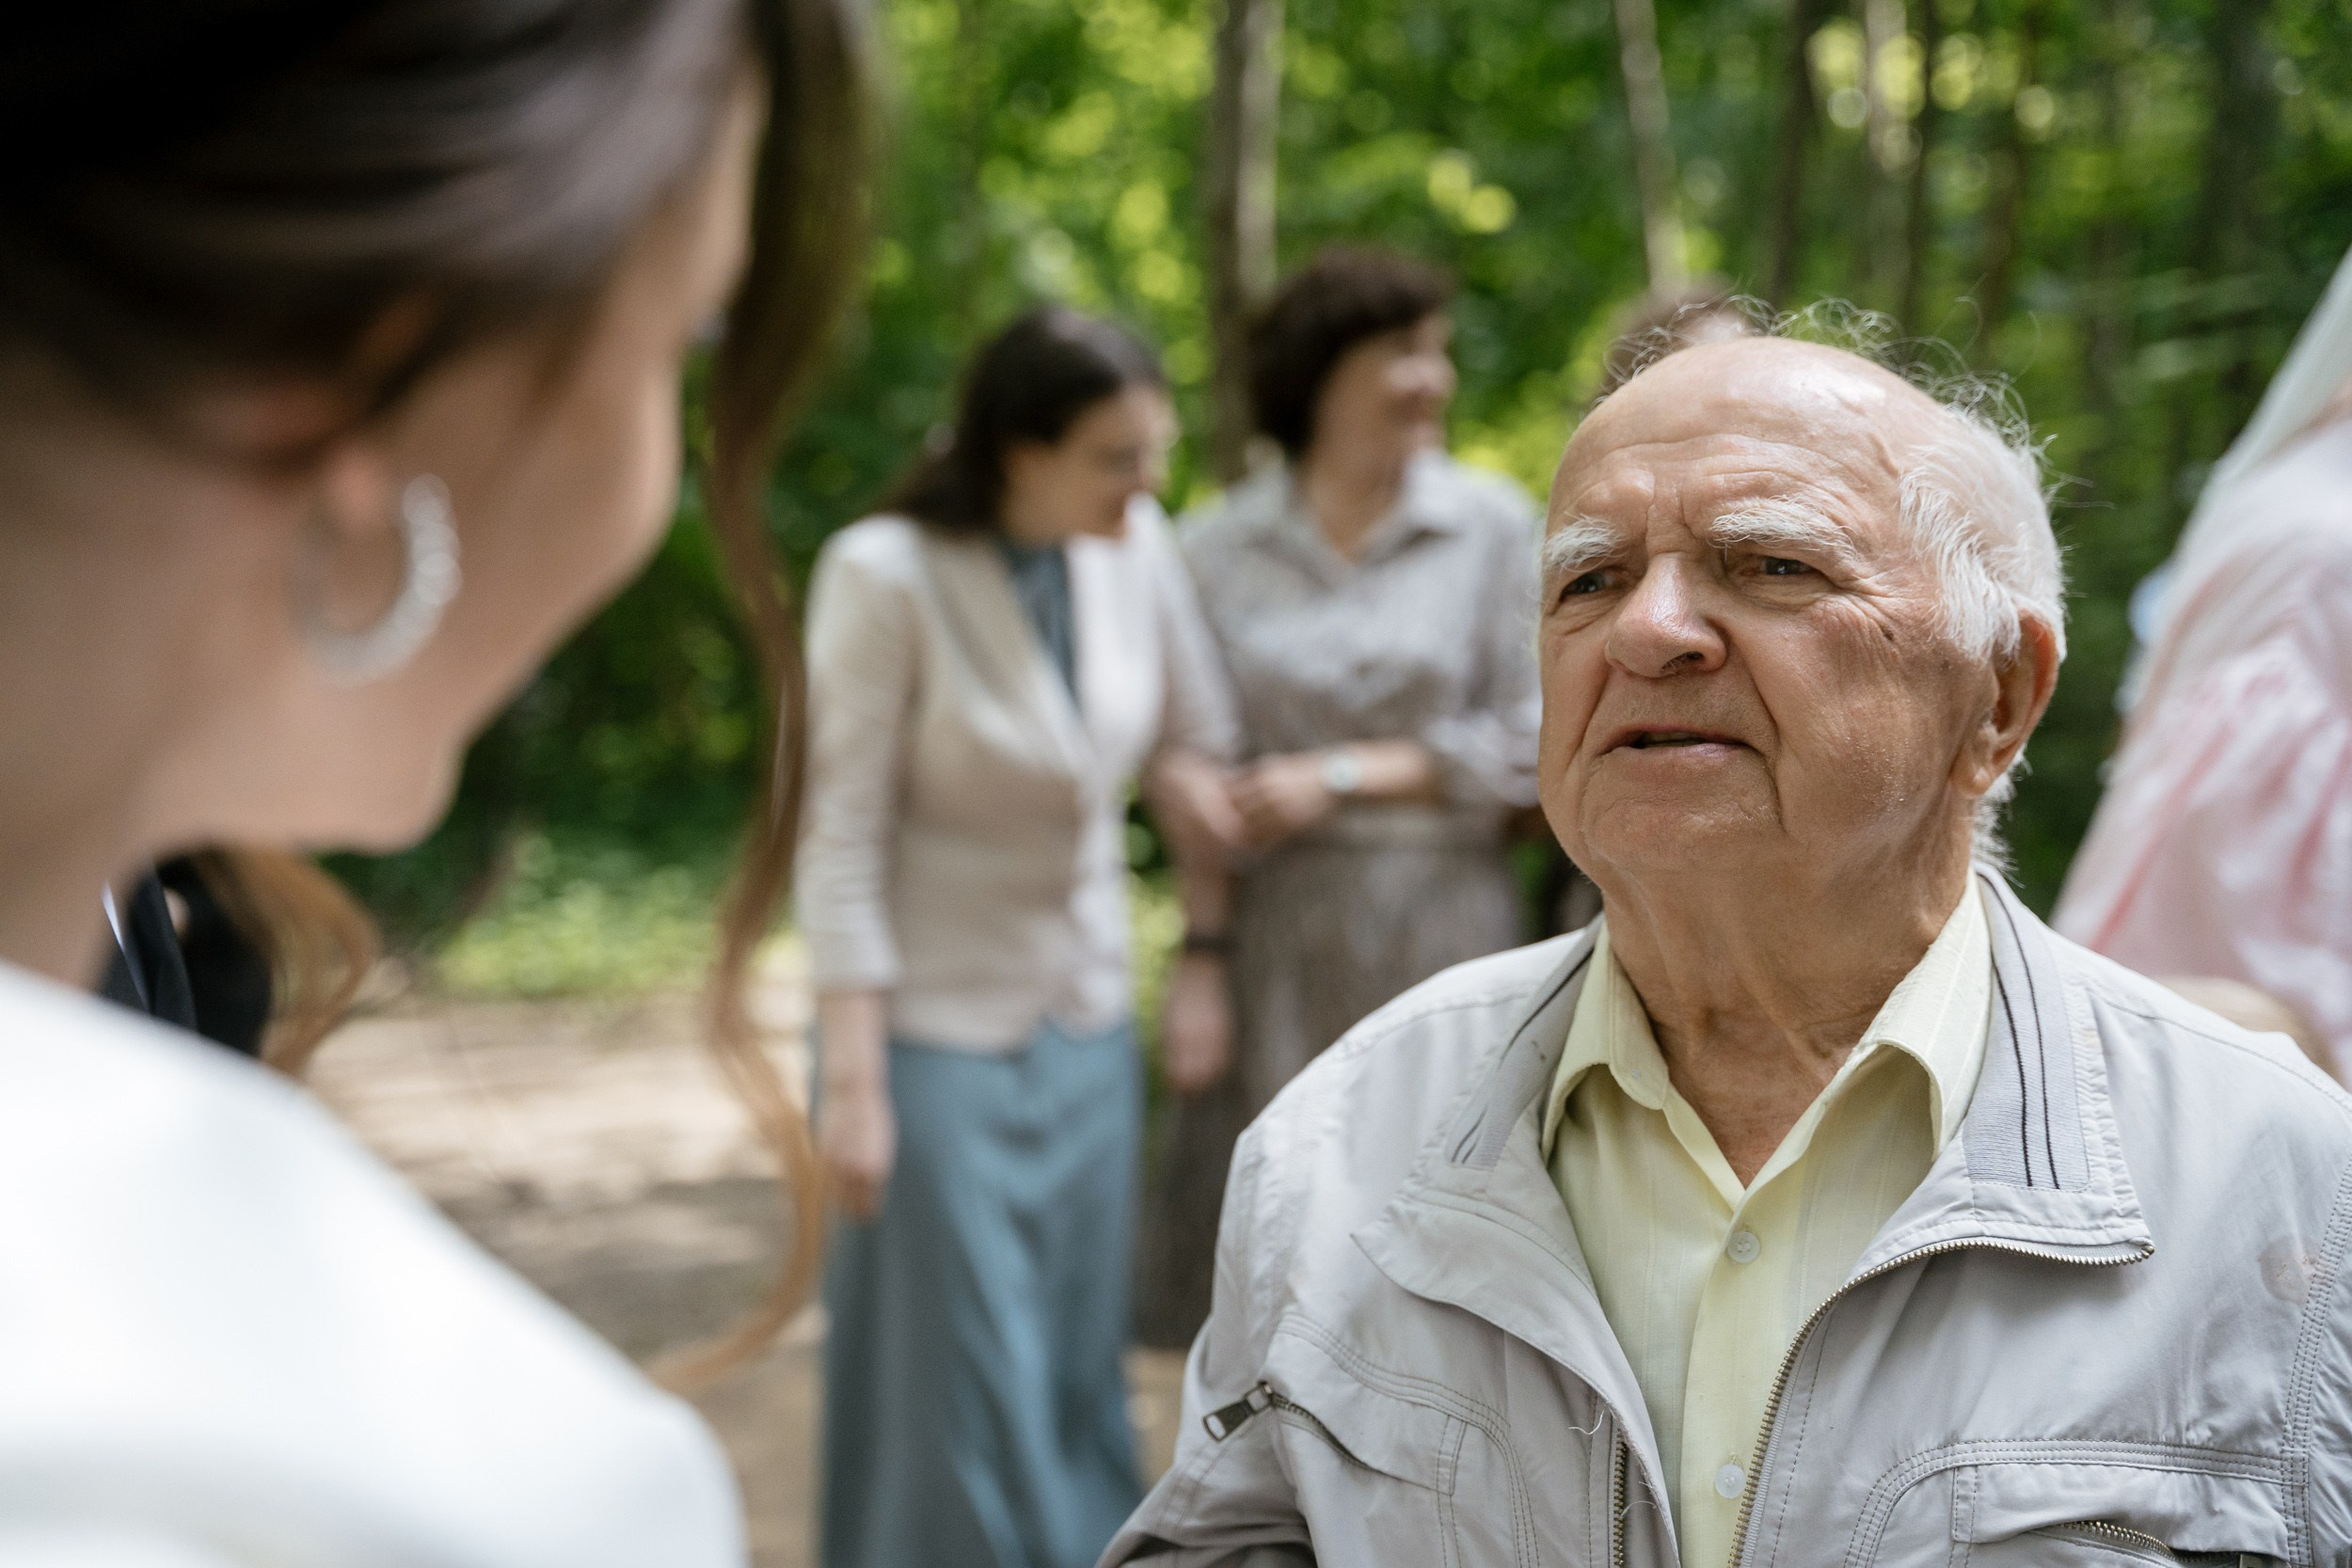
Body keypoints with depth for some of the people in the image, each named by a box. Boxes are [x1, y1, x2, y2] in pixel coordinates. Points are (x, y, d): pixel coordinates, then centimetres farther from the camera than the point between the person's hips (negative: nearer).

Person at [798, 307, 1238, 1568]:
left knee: (1078, 1376, 13)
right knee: (962, 1392, 1)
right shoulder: (886, 575, -18)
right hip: (940, 1029, -5)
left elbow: (1201, 747, 8)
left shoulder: (1136, 547, -5)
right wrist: (852, 1083, -16)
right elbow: (842, 840, -16)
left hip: (1091, 1028, 5)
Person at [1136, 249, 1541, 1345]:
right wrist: (1199, 956, 0)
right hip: (1279, 953, 1)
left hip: (1447, 936, -1)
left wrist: (1344, 778, -7)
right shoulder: (1217, 549, 5)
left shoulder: (1492, 524, 2)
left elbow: (1528, 744, -3)